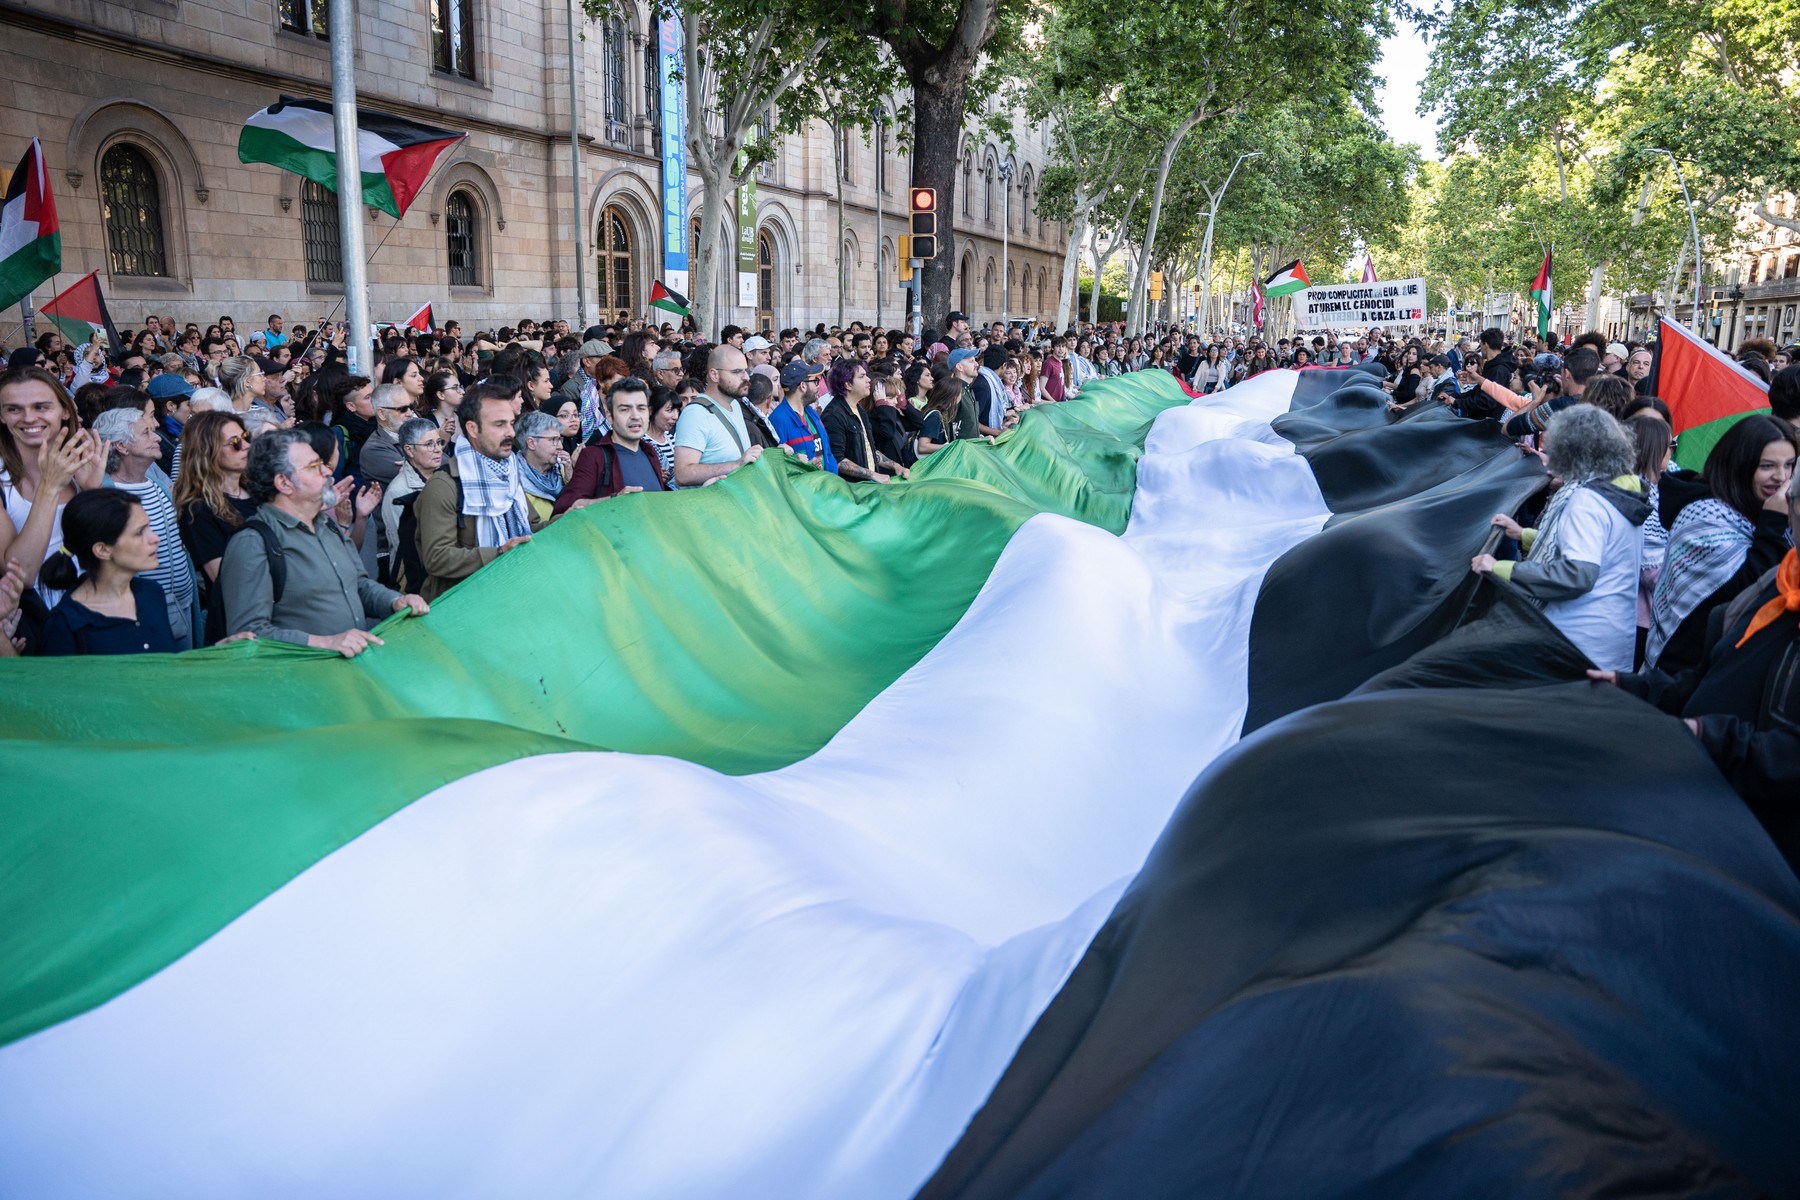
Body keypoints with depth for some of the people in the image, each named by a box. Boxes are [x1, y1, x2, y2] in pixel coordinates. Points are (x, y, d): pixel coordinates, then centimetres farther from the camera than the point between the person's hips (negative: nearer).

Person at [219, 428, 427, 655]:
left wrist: (396, 601, 8)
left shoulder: (328, 525, 20)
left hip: (363, 655, 8)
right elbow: (248, 632, -16)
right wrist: (324, 642, -26)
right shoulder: (252, 543, -8)